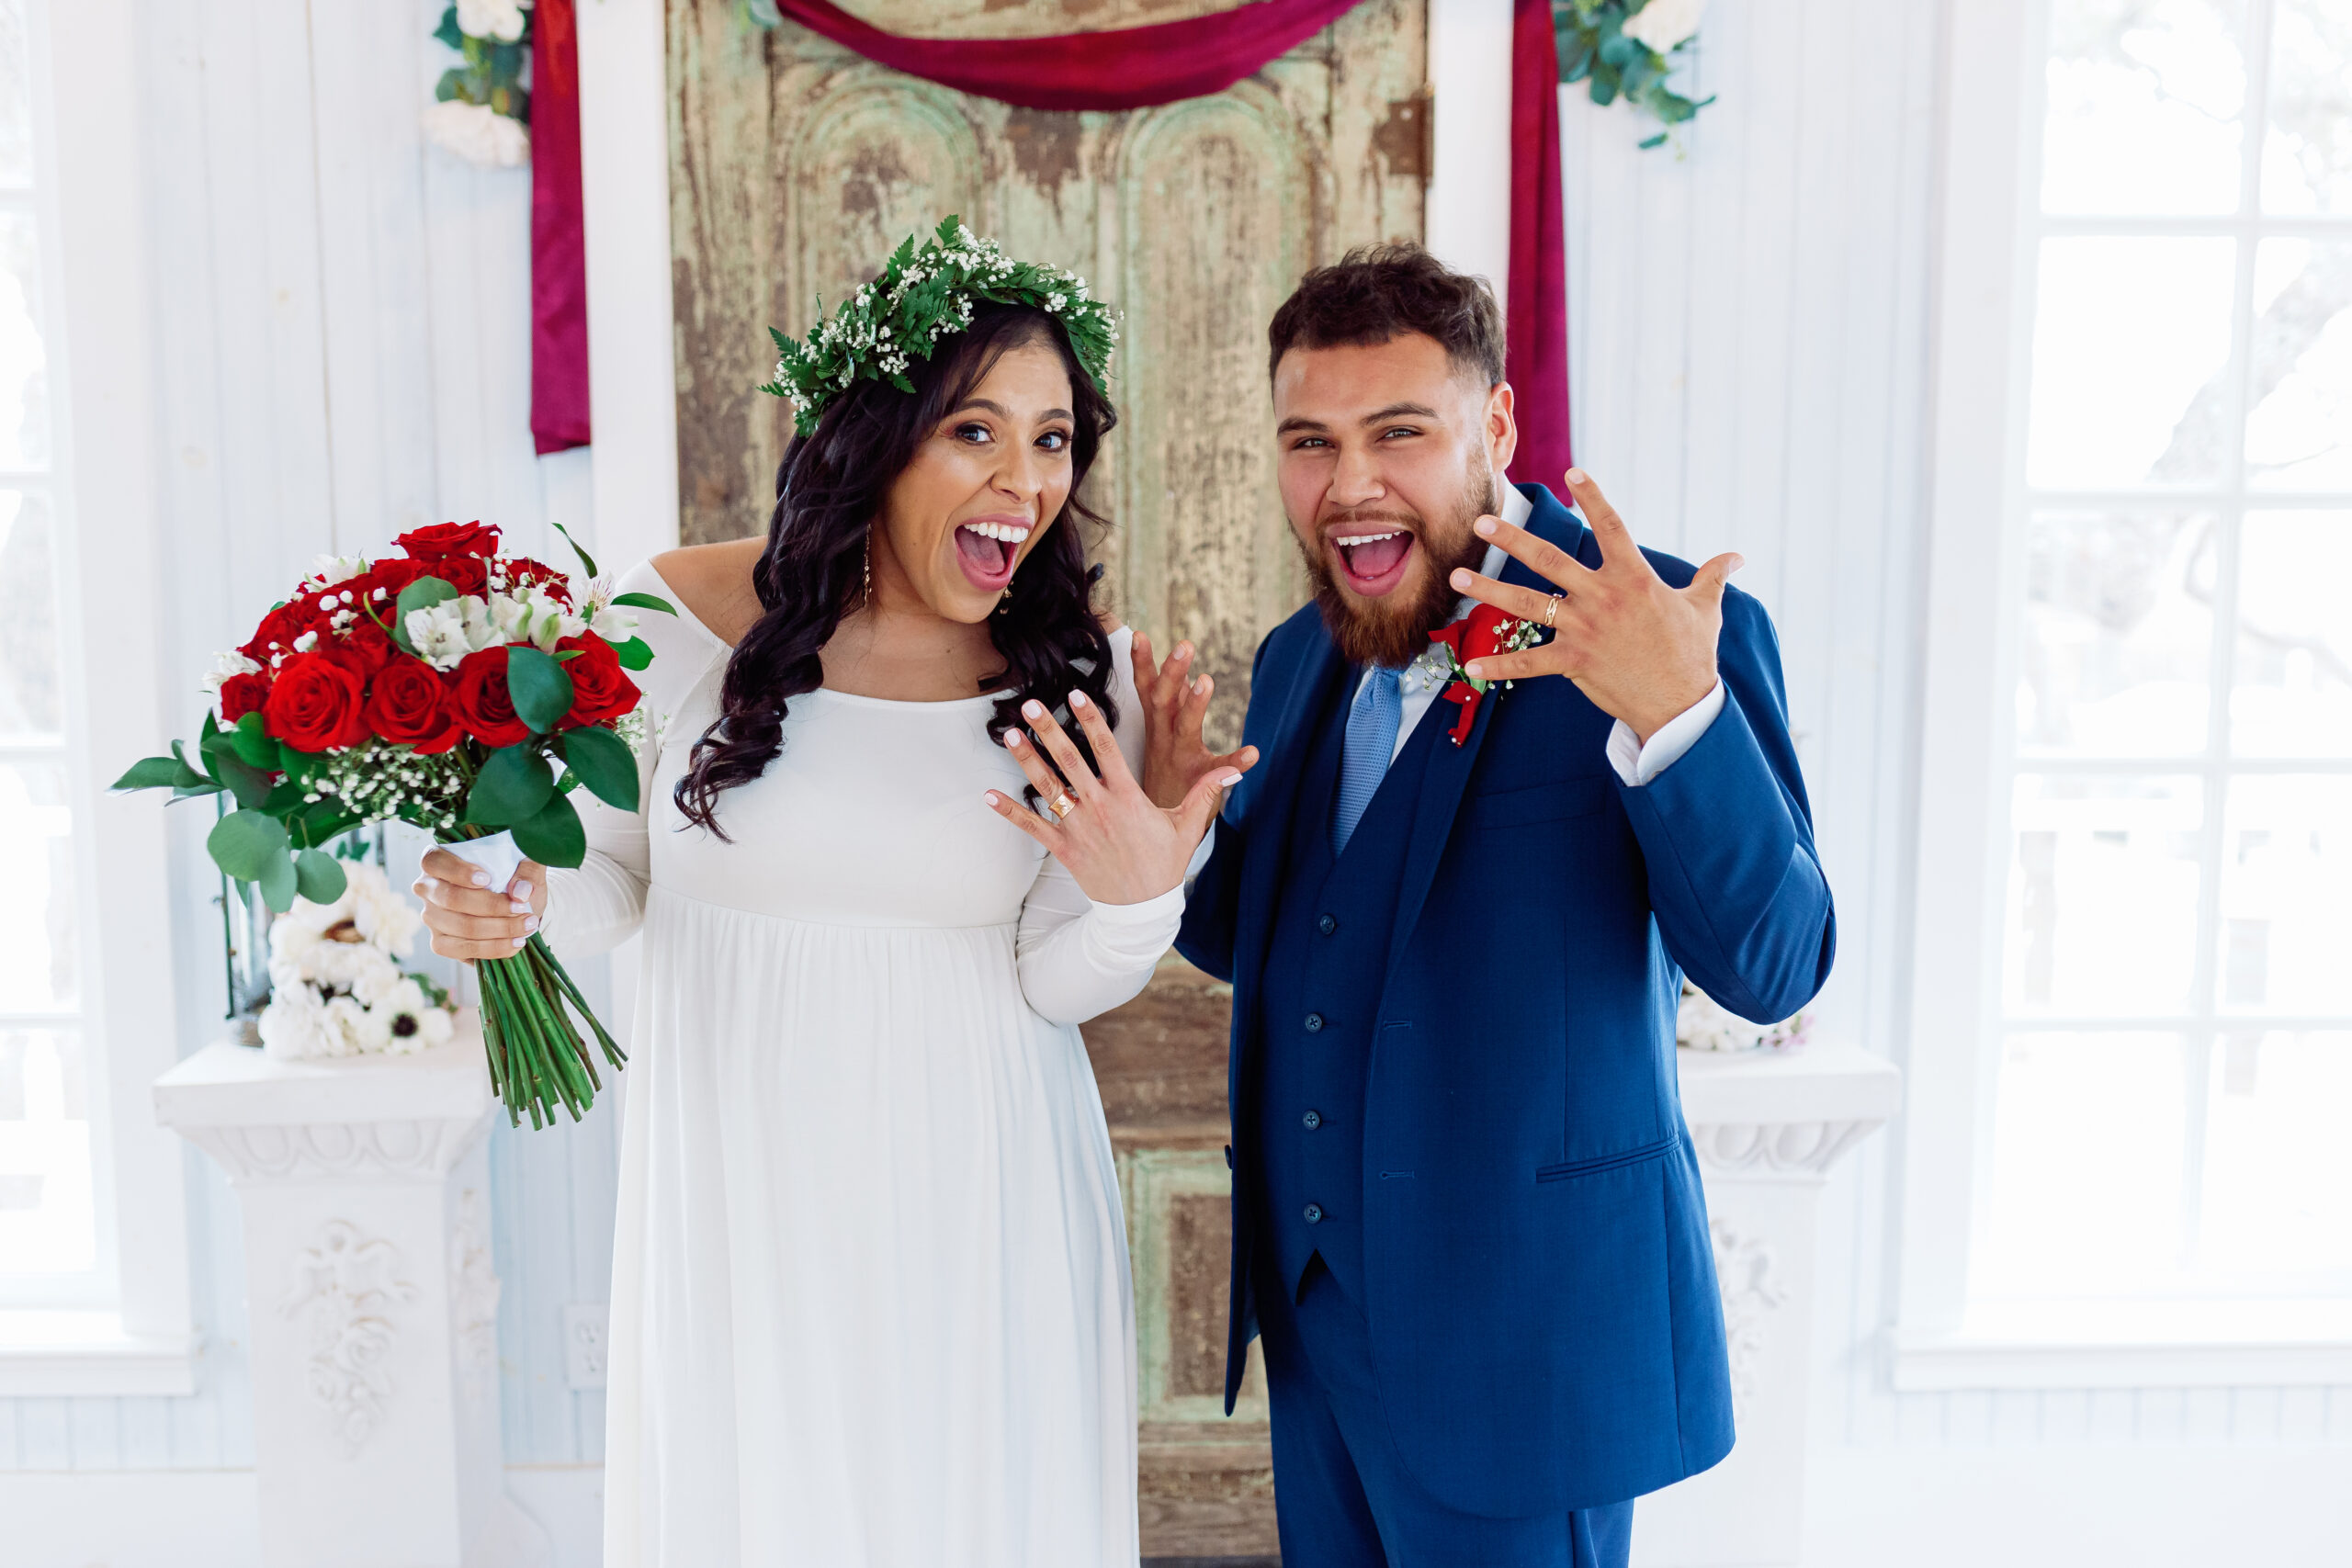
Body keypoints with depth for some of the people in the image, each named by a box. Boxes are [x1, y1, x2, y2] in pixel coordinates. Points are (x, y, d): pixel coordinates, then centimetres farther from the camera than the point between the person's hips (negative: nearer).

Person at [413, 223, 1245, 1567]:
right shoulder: (677, 616, -9)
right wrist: (508, 905, -16)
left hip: (977, 1214, 1)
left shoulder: (1077, 674, -6)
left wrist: (1138, 900, -23)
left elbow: (1054, 985, -3)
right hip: (737, 1200, 0)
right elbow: (615, 878, 4)